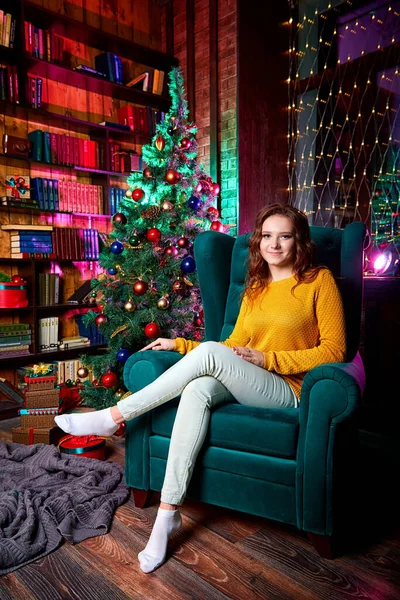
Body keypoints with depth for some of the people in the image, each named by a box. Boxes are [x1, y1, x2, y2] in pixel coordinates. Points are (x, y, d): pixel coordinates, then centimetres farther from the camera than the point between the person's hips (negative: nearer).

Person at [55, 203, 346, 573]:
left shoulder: (319, 280, 0)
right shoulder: (255, 287, 16)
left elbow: (333, 350, -5)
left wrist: (266, 358, -13)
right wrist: (179, 344, 8)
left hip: (288, 390, -4)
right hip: (243, 387, 5)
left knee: (210, 353, -28)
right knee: (198, 389, -29)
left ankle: (114, 416, -16)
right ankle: (168, 512, -21)